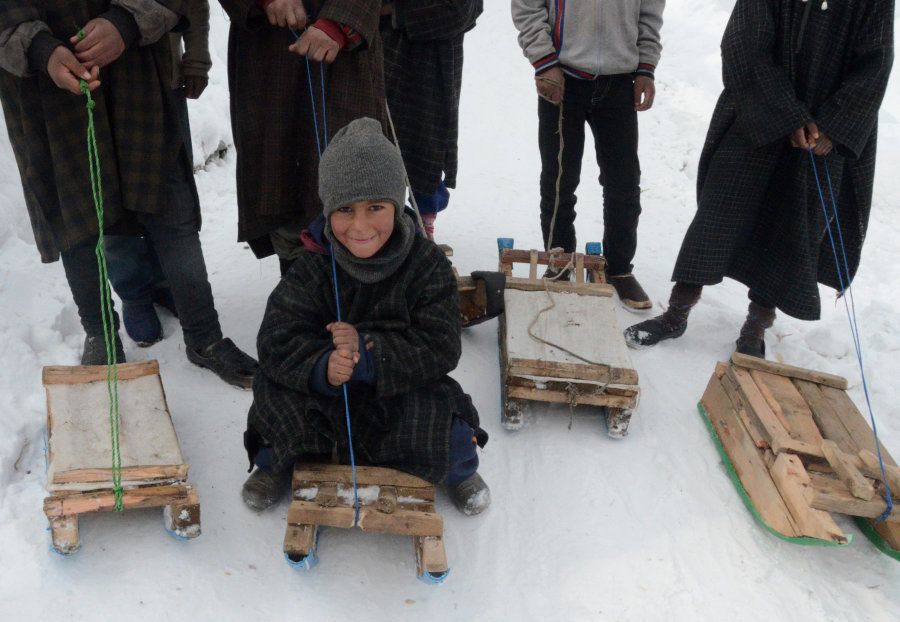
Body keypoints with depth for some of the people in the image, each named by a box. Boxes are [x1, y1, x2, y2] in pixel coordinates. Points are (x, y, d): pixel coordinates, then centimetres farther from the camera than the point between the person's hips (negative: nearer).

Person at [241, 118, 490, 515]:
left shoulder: (427, 265, -15)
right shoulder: (312, 268, -13)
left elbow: (441, 349, -20)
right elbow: (277, 340, -19)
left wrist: (368, 351, -34)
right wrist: (321, 366, -41)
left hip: (405, 389, -1)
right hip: (326, 392, 1)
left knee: (448, 437, -28)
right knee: (273, 389, -26)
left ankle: (458, 468, 14)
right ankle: (278, 460, 10)